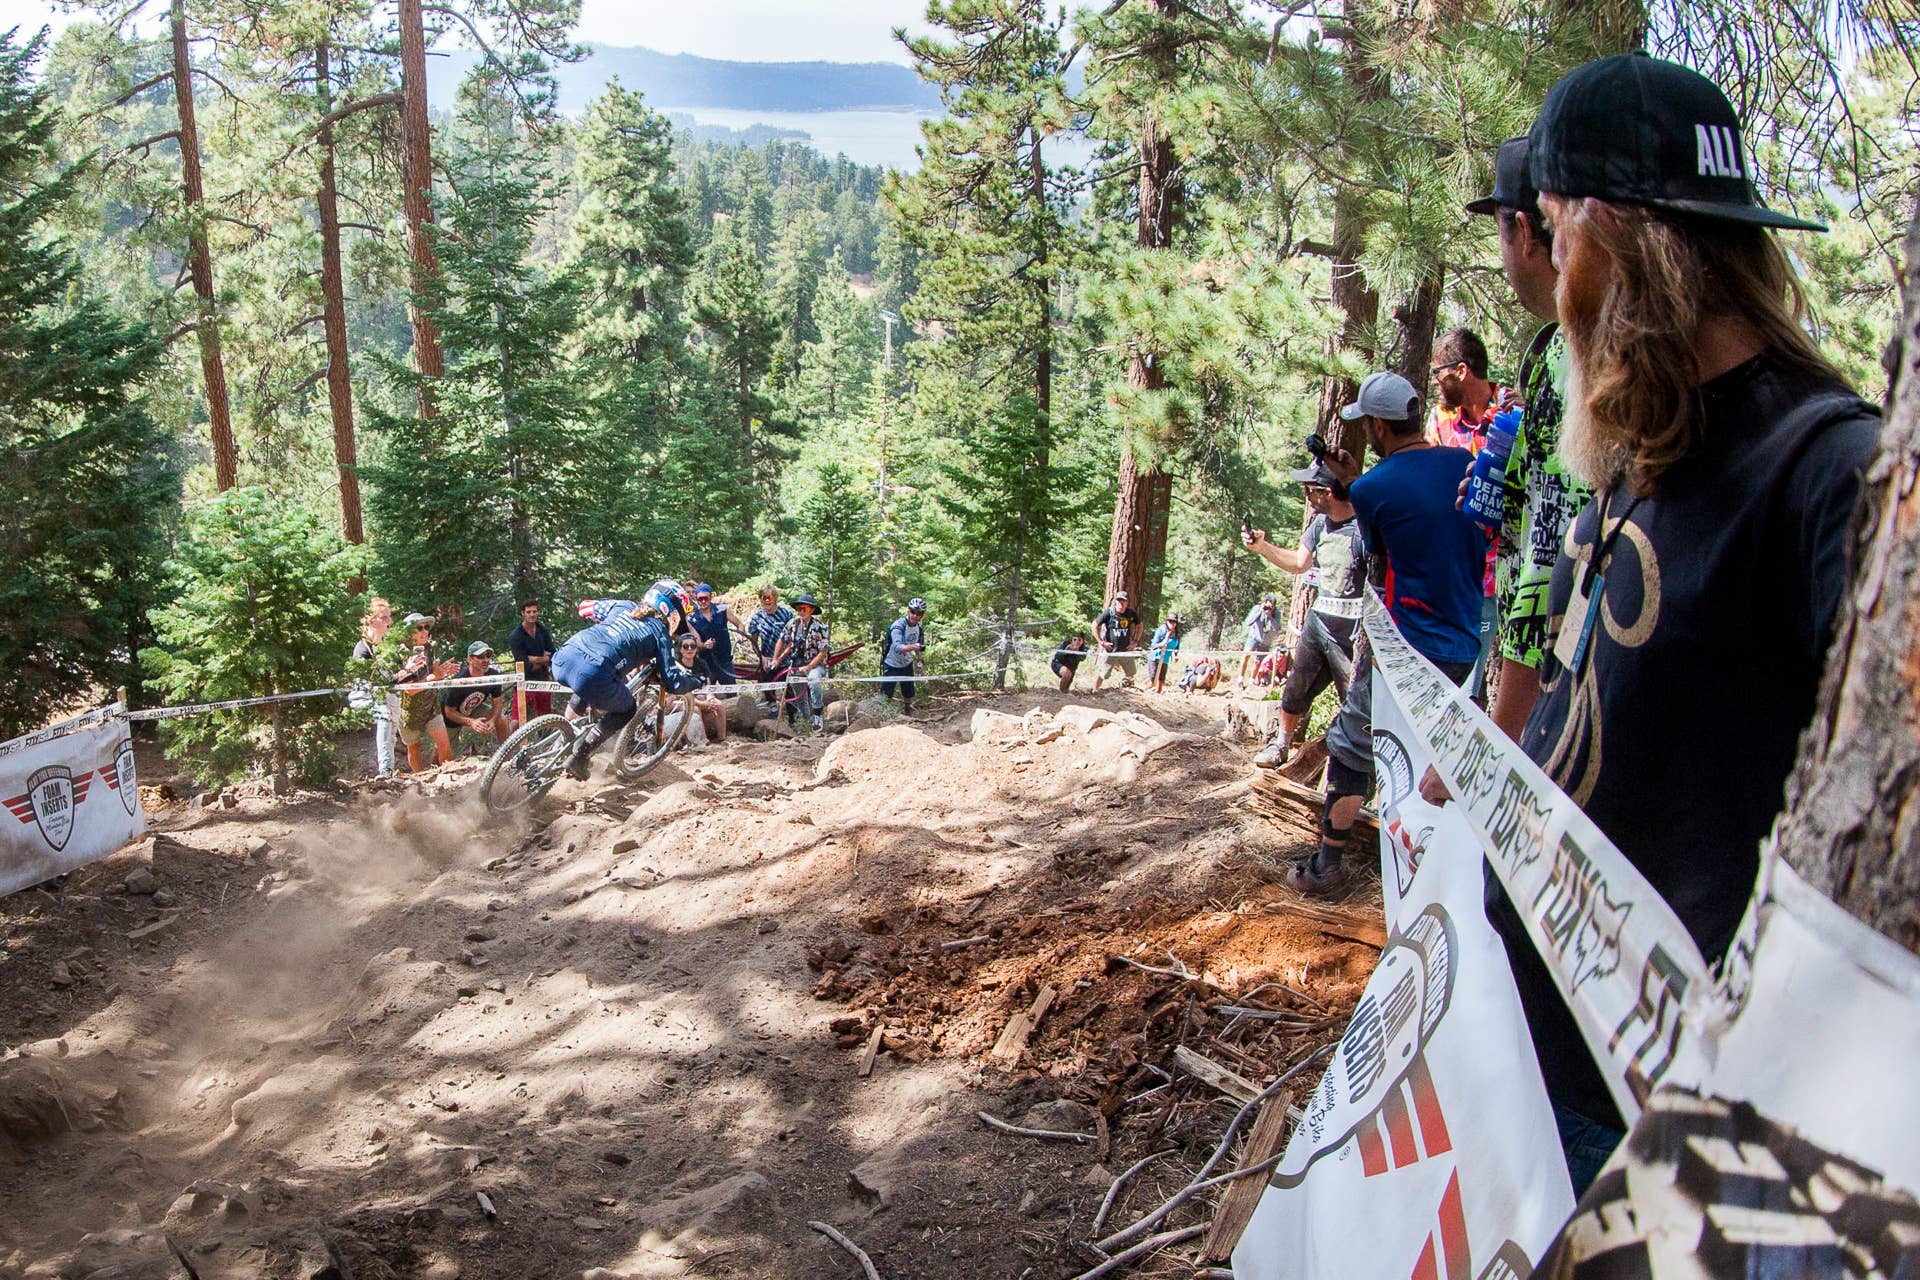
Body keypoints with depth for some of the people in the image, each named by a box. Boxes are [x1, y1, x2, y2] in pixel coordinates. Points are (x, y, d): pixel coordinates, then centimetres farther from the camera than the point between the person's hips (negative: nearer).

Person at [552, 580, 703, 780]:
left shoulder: (623, 605, 26)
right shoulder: (660, 634, 13)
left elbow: (585, 607, 39)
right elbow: (672, 683, 9)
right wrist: (696, 681, 28)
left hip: (563, 659, 6)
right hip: (593, 674, -6)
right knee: (626, 710, 24)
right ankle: (579, 756, 13)